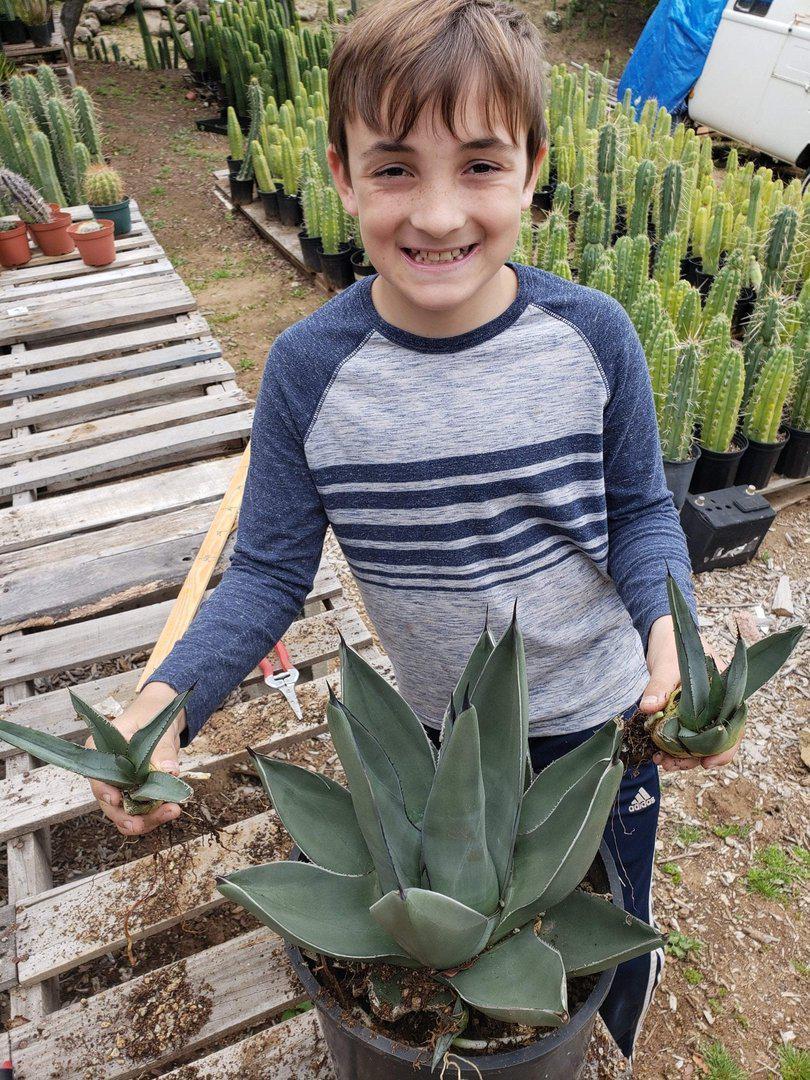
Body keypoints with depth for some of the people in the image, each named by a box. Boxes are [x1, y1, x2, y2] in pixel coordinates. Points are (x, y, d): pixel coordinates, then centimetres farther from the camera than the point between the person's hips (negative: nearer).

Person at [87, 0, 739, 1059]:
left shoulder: (590, 334, -18)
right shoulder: (308, 368, -19)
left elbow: (641, 510, -6)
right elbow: (269, 572, -12)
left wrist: (668, 625, -26)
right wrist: (168, 695, -27)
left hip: (600, 716, 1)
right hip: (437, 731, 0)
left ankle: (620, 1022, 65)